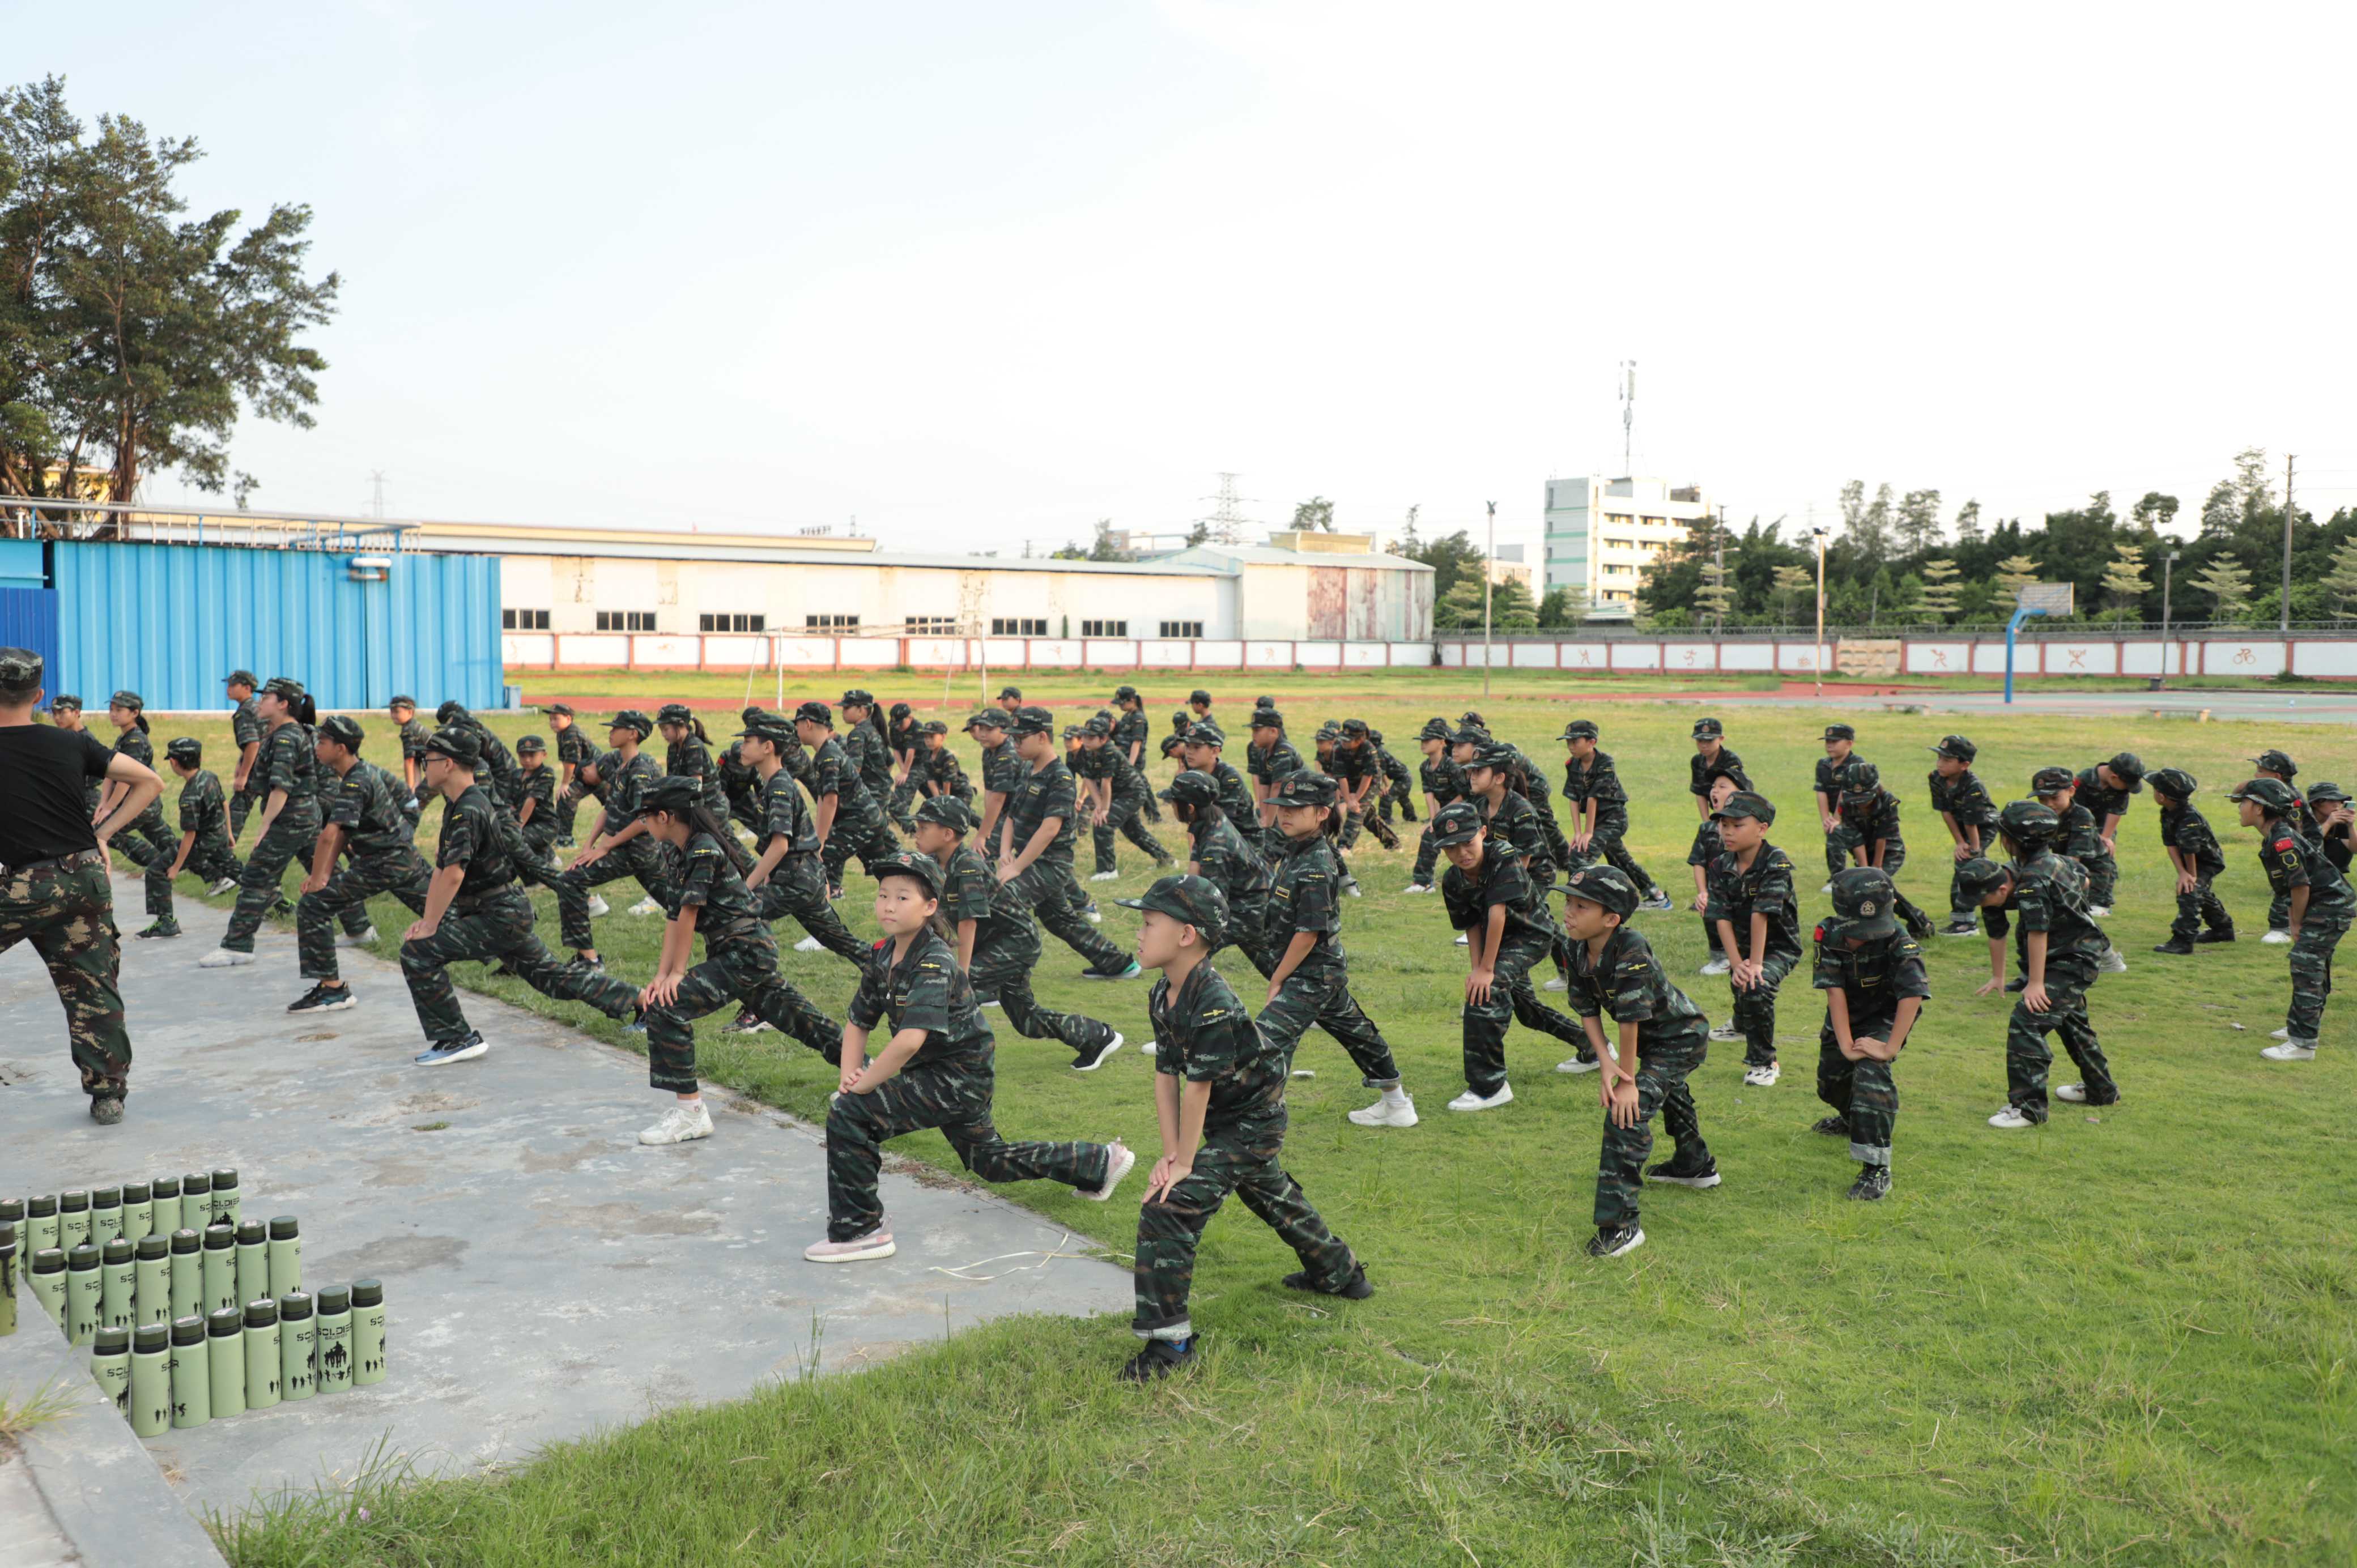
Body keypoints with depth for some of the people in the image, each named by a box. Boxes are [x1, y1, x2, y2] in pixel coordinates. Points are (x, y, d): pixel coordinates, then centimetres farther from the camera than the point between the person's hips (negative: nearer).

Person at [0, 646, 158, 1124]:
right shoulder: (72, 743, 2)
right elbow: (151, 783, 6)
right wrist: (103, 834, 7)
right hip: (88, 876, 4)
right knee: (92, 990, 10)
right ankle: (108, 1094, 14)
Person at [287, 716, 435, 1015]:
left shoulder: (356, 784, -16)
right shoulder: (368, 771, 13)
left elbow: (329, 836, -27)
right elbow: (341, 834, 14)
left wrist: (317, 879, -17)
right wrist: (324, 875, 9)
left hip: (383, 865, -10)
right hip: (406, 858, 10)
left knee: (312, 905, -10)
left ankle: (332, 989, -9)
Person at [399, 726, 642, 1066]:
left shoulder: (468, 811, -20)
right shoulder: (456, 806, 12)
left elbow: (453, 875, -28)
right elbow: (440, 869, 14)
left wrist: (430, 927, -20)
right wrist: (427, 919, 7)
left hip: (500, 917, -10)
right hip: (508, 914, 10)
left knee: (418, 952, -14)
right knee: (551, 975, 18)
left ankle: (456, 1039, -8)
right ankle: (638, 1001, 23)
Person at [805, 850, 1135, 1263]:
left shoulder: (934, 962, -25)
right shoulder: (883, 955, 1)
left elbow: (910, 1040, -36)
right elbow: (859, 1023, 7)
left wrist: (860, 1086, -27)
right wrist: (848, 1074, -11)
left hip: (957, 1077, -9)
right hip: (936, 1074, 9)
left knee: (848, 1113, -18)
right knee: (988, 1160, 25)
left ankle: (858, 1231, -7)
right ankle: (1098, 1164, 39)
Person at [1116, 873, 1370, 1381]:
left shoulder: (1214, 1005, -31)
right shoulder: (1163, 996, -4)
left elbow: (1197, 1089, -27)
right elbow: (1166, 1076, -3)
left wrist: (1183, 1164, -20)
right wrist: (1170, 1152, -8)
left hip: (1250, 1126, -10)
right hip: (1229, 1122, 10)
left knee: (1167, 1209, -18)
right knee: (1271, 1196, 30)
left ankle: (1169, 1341, -11)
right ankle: (1339, 1273, 54)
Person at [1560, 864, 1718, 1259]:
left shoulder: (1630, 952, -37)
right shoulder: (1579, 951, -14)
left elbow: (1630, 1019, -34)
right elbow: (1587, 1010, -10)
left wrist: (1627, 1078, -28)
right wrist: (1606, 1063, -22)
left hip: (1683, 1037, -10)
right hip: (1653, 1037, 10)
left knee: (1628, 1111, -23)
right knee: (1667, 1092, 34)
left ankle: (1620, 1224, -21)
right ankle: (1696, 1166, 64)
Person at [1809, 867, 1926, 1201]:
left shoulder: (1898, 942, -31)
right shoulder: (1829, 936, -23)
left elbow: (1913, 995, -36)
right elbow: (1835, 991, -25)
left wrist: (1890, 1048, -40)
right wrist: (1845, 1044, -31)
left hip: (1886, 1019, -4)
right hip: (1845, 1018, 4)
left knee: (1871, 1071, -28)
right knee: (1831, 1080, 14)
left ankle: (1877, 1169, -27)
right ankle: (1853, 1119, 53)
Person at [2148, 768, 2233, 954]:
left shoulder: (2189, 819, -38)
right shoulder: (2167, 813, -11)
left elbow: (2190, 851, -32)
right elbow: (2171, 845, -14)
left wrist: (2192, 875, -21)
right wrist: (2182, 873, -22)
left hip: (2208, 861, -10)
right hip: (2194, 861, 10)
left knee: (2189, 891, -24)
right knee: (2201, 892, 26)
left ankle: (2183, 940, -25)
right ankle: (2223, 929, 48)